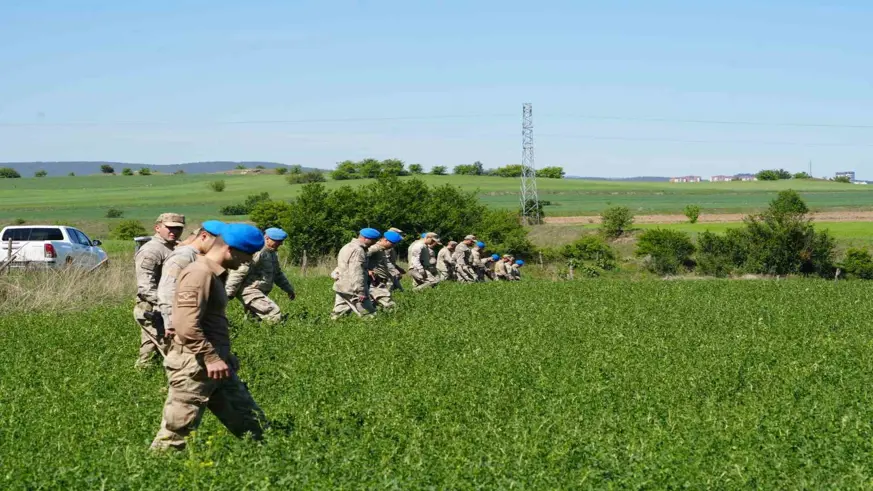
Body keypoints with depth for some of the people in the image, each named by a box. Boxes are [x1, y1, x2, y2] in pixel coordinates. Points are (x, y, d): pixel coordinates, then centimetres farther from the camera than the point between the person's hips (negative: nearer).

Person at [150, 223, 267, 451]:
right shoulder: (199, 274, -16)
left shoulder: (213, 274, 18)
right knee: (175, 436, -5)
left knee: (254, 427, 11)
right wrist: (211, 358, -23)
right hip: (194, 367, -11)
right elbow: (186, 326, -25)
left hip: (216, 365, 11)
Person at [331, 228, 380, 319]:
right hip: (352, 289, -10)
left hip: (341, 287, 10)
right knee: (368, 315, -8)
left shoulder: (348, 247, 18)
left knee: (338, 313, 10)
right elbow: (356, 273, -22)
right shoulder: (358, 251, -15)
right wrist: (361, 292, -23)